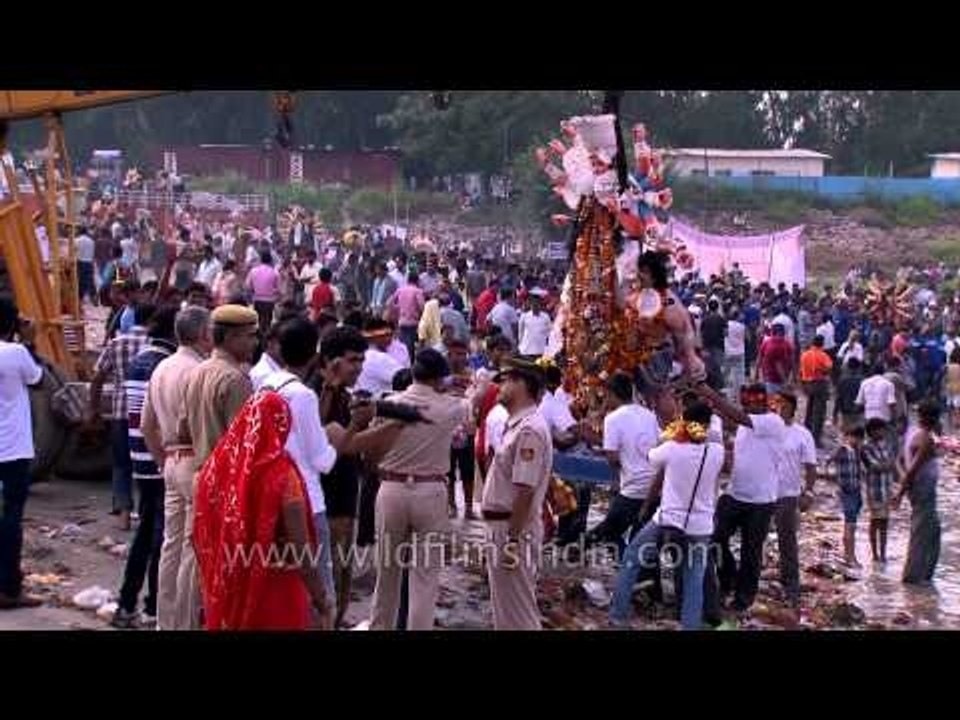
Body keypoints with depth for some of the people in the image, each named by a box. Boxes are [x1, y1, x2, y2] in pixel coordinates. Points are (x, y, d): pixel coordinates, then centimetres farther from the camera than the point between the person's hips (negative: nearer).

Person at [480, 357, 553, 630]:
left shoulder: (528, 430, -19)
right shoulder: (516, 426, 12)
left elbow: (525, 490, -24)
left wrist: (512, 538, -24)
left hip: (514, 529, -10)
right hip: (500, 525, 10)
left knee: (518, 610, -3)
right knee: (505, 607, 18)